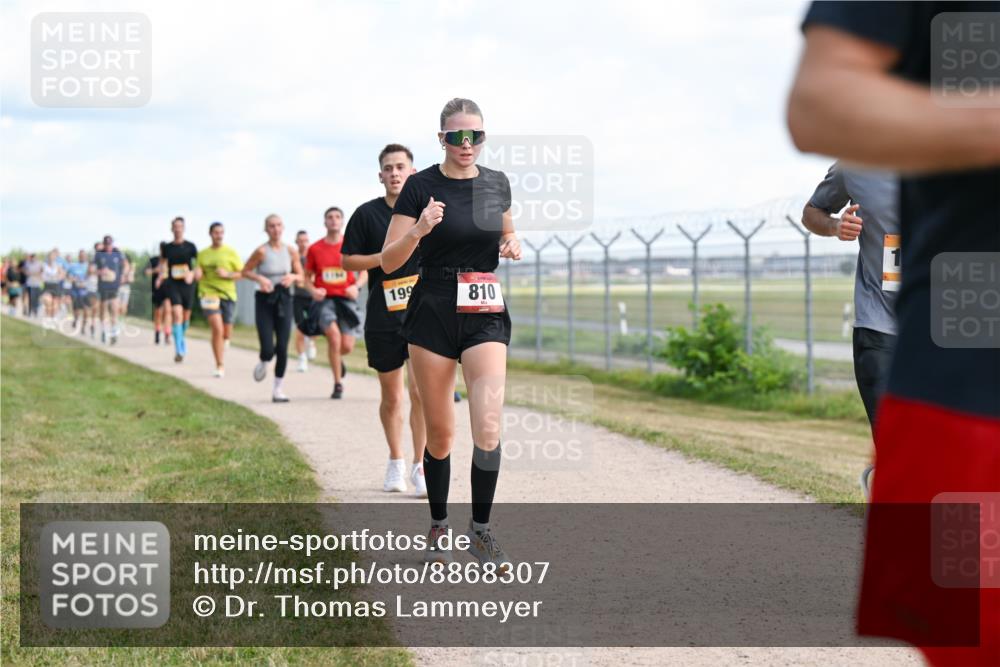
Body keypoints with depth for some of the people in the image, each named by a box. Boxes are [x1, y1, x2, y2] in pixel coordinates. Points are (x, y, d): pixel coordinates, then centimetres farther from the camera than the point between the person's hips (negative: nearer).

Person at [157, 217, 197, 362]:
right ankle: (178, 350, -17)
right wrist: (161, 275, 7)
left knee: (186, 315, 12)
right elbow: (163, 262, 21)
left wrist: (192, 274, -21)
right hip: (172, 284, -1)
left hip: (187, 285, 1)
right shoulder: (167, 247, 4)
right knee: (177, 313, -16)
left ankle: (182, 337, 45)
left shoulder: (190, 246, 0)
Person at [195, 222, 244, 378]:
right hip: (208, 293, -1)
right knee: (217, 329, -18)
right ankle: (220, 366, -12)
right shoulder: (203, 254, 8)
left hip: (228, 295, 1)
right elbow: (199, 275, 17)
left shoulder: (231, 252, 4)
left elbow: (242, 273, 3)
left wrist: (227, 274, -14)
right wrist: (198, 274, -6)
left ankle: (220, 346, 44)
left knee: (226, 334, 7)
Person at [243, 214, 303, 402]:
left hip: (284, 299, 3)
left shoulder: (291, 251, 1)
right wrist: (259, 278, -17)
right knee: (268, 349, -11)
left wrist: (293, 277, -12)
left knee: (282, 348, -2)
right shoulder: (262, 251, -8)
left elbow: (300, 275, 10)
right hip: (265, 300, -3)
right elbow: (245, 271, 0)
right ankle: (263, 363, 27)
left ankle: (278, 388, 9)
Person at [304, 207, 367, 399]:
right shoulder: (315, 249, 4)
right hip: (324, 299, -1)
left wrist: (356, 286, -13)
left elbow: (364, 272, 7)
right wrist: (313, 290, -9)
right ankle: (337, 383, -10)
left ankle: (337, 358, 36)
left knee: (347, 346, -5)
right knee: (334, 335, -23)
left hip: (346, 299, 1)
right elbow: (308, 277, 12)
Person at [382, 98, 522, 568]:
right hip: (433, 313, -2)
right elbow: (388, 262, -7)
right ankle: (438, 528, 22)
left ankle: (481, 530, -1)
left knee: (488, 427, -13)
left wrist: (511, 244, 2)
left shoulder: (497, 184, 6)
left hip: (486, 316, 2)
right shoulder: (421, 186, -5)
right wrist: (418, 230, -25)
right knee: (440, 431, 5)